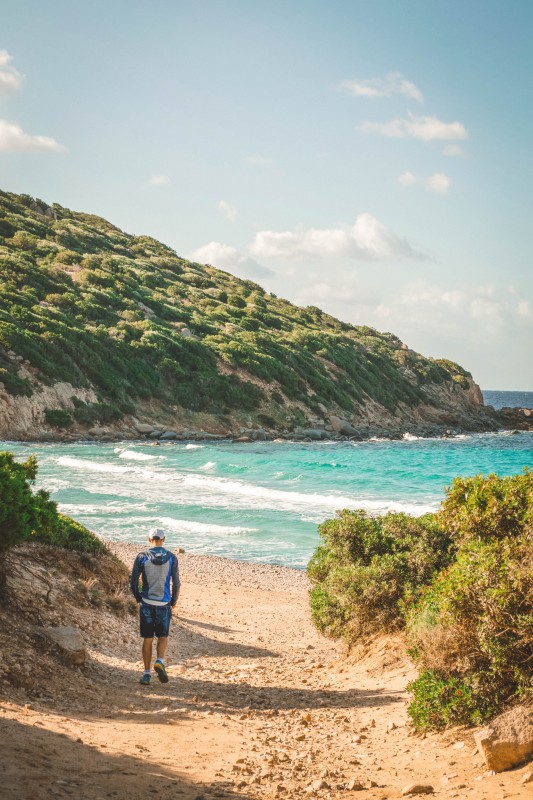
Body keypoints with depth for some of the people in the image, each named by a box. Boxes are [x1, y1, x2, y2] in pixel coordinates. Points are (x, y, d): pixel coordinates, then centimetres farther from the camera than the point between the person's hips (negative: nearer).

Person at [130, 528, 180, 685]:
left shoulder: (142, 557, -3)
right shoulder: (171, 558, -1)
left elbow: (133, 581, -3)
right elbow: (176, 583, -3)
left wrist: (138, 598, 13)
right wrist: (174, 601, 12)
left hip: (146, 603, 0)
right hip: (164, 604, 0)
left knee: (147, 639, 9)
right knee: (163, 637, 12)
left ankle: (147, 674, 7)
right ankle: (160, 662, -14)